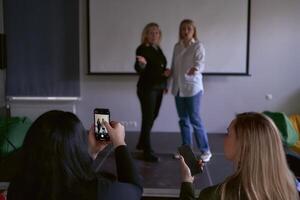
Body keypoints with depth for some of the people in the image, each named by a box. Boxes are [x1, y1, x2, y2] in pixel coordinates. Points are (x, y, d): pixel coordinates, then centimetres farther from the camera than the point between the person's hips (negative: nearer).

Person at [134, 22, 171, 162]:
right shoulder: (142, 49, -11)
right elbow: (138, 69, -19)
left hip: (158, 88, 8)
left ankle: (142, 143, 31)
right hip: (147, 89, -8)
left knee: (152, 117, 15)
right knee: (148, 118, -5)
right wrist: (141, 64, -41)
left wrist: (166, 72, 4)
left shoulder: (158, 49, 12)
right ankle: (147, 152, 1)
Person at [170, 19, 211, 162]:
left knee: (195, 120, -5)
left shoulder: (198, 46, -7)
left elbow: (200, 63, -21)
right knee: (183, 120, 11)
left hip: (192, 88, -6)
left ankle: (205, 151, 6)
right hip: (178, 88, 6)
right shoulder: (177, 46, 9)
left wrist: (196, 69, -42)